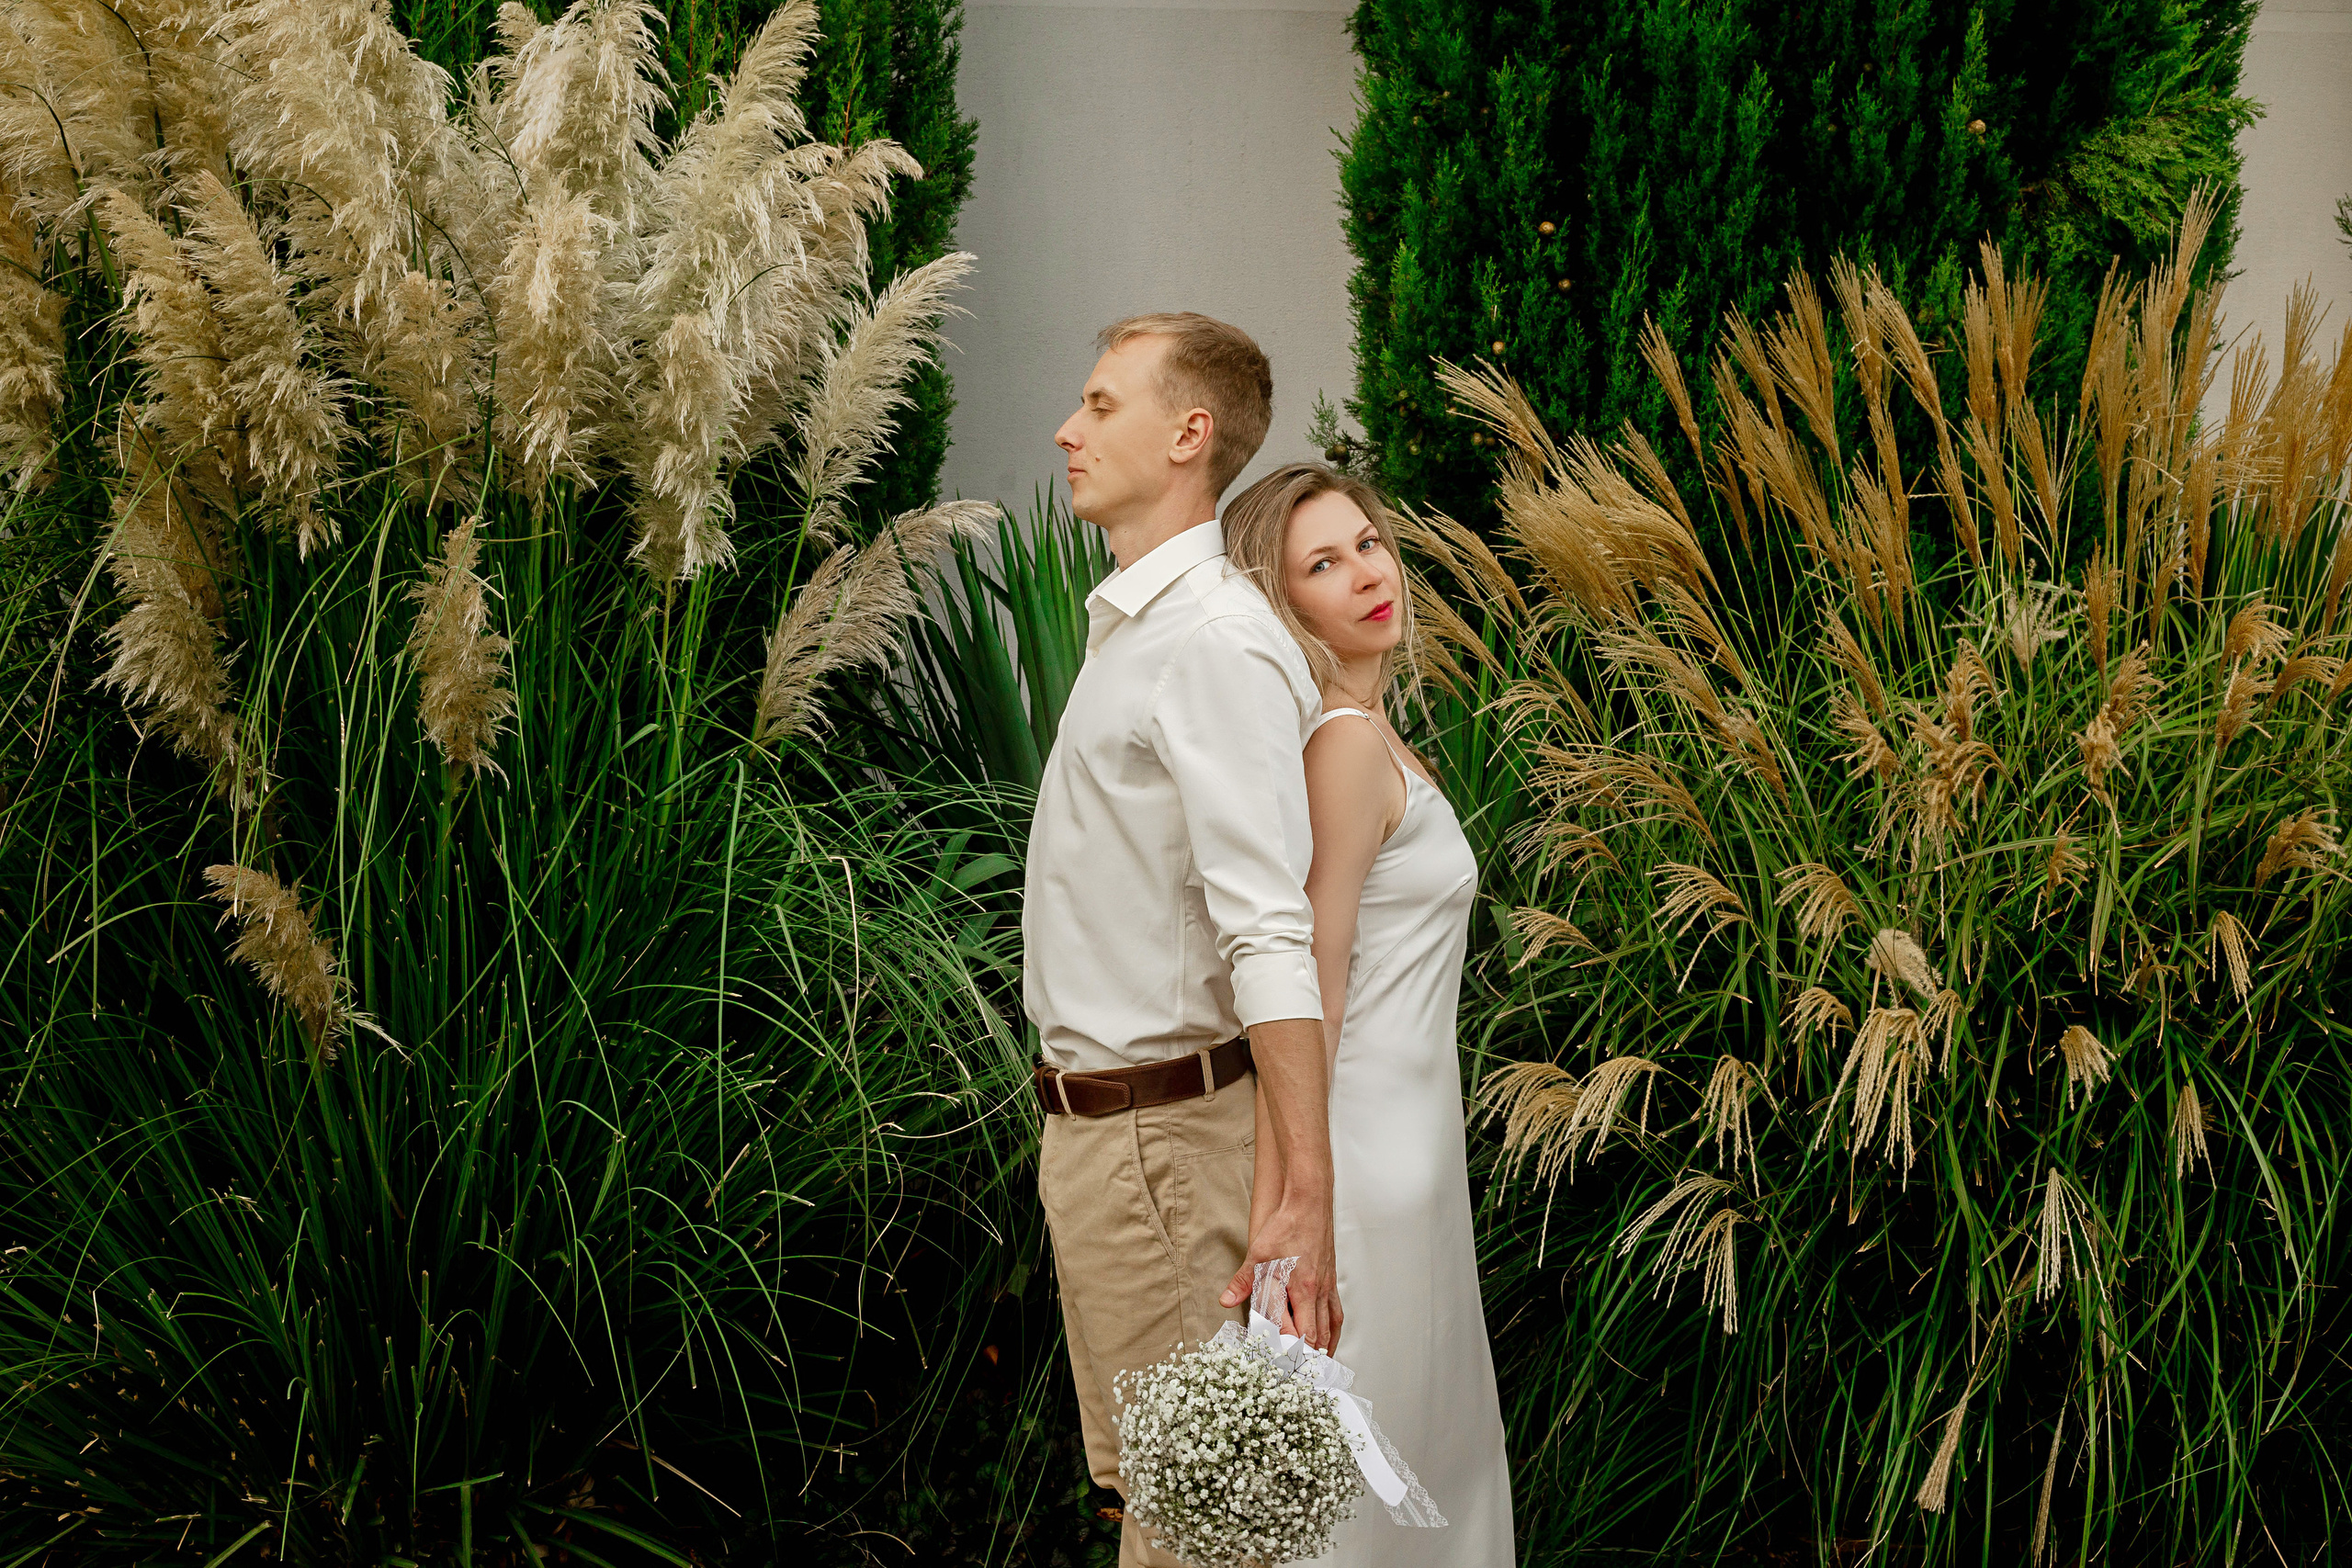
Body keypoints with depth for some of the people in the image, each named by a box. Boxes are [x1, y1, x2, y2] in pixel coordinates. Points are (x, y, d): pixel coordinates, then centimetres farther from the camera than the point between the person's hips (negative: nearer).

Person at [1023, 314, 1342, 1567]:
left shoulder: (1217, 642, -18)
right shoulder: (1129, 627, 14)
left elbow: (1272, 935, -27)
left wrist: (1303, 1190, -32)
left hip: (1166, 1126, -10)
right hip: (1090, 1121, 10)